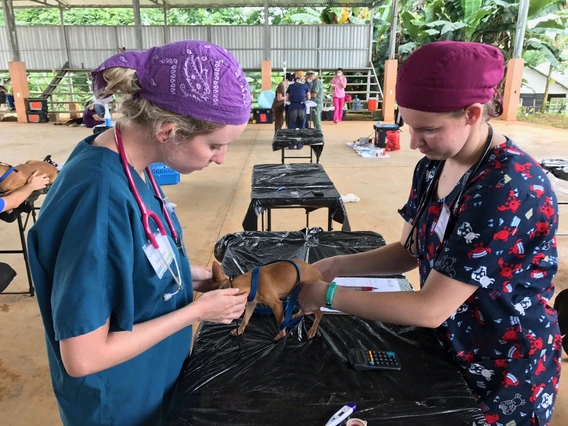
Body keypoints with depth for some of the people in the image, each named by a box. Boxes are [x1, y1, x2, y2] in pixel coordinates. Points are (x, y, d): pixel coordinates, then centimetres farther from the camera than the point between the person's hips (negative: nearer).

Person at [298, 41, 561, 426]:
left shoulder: (510, 188, -31)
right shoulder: (434, 166, -7)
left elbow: (431, 308, -30)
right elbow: (411, 250, 2)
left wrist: (328, 294, -24)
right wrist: (337, 266, -11)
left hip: (504, 375, -6)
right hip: (444, 348, 7)